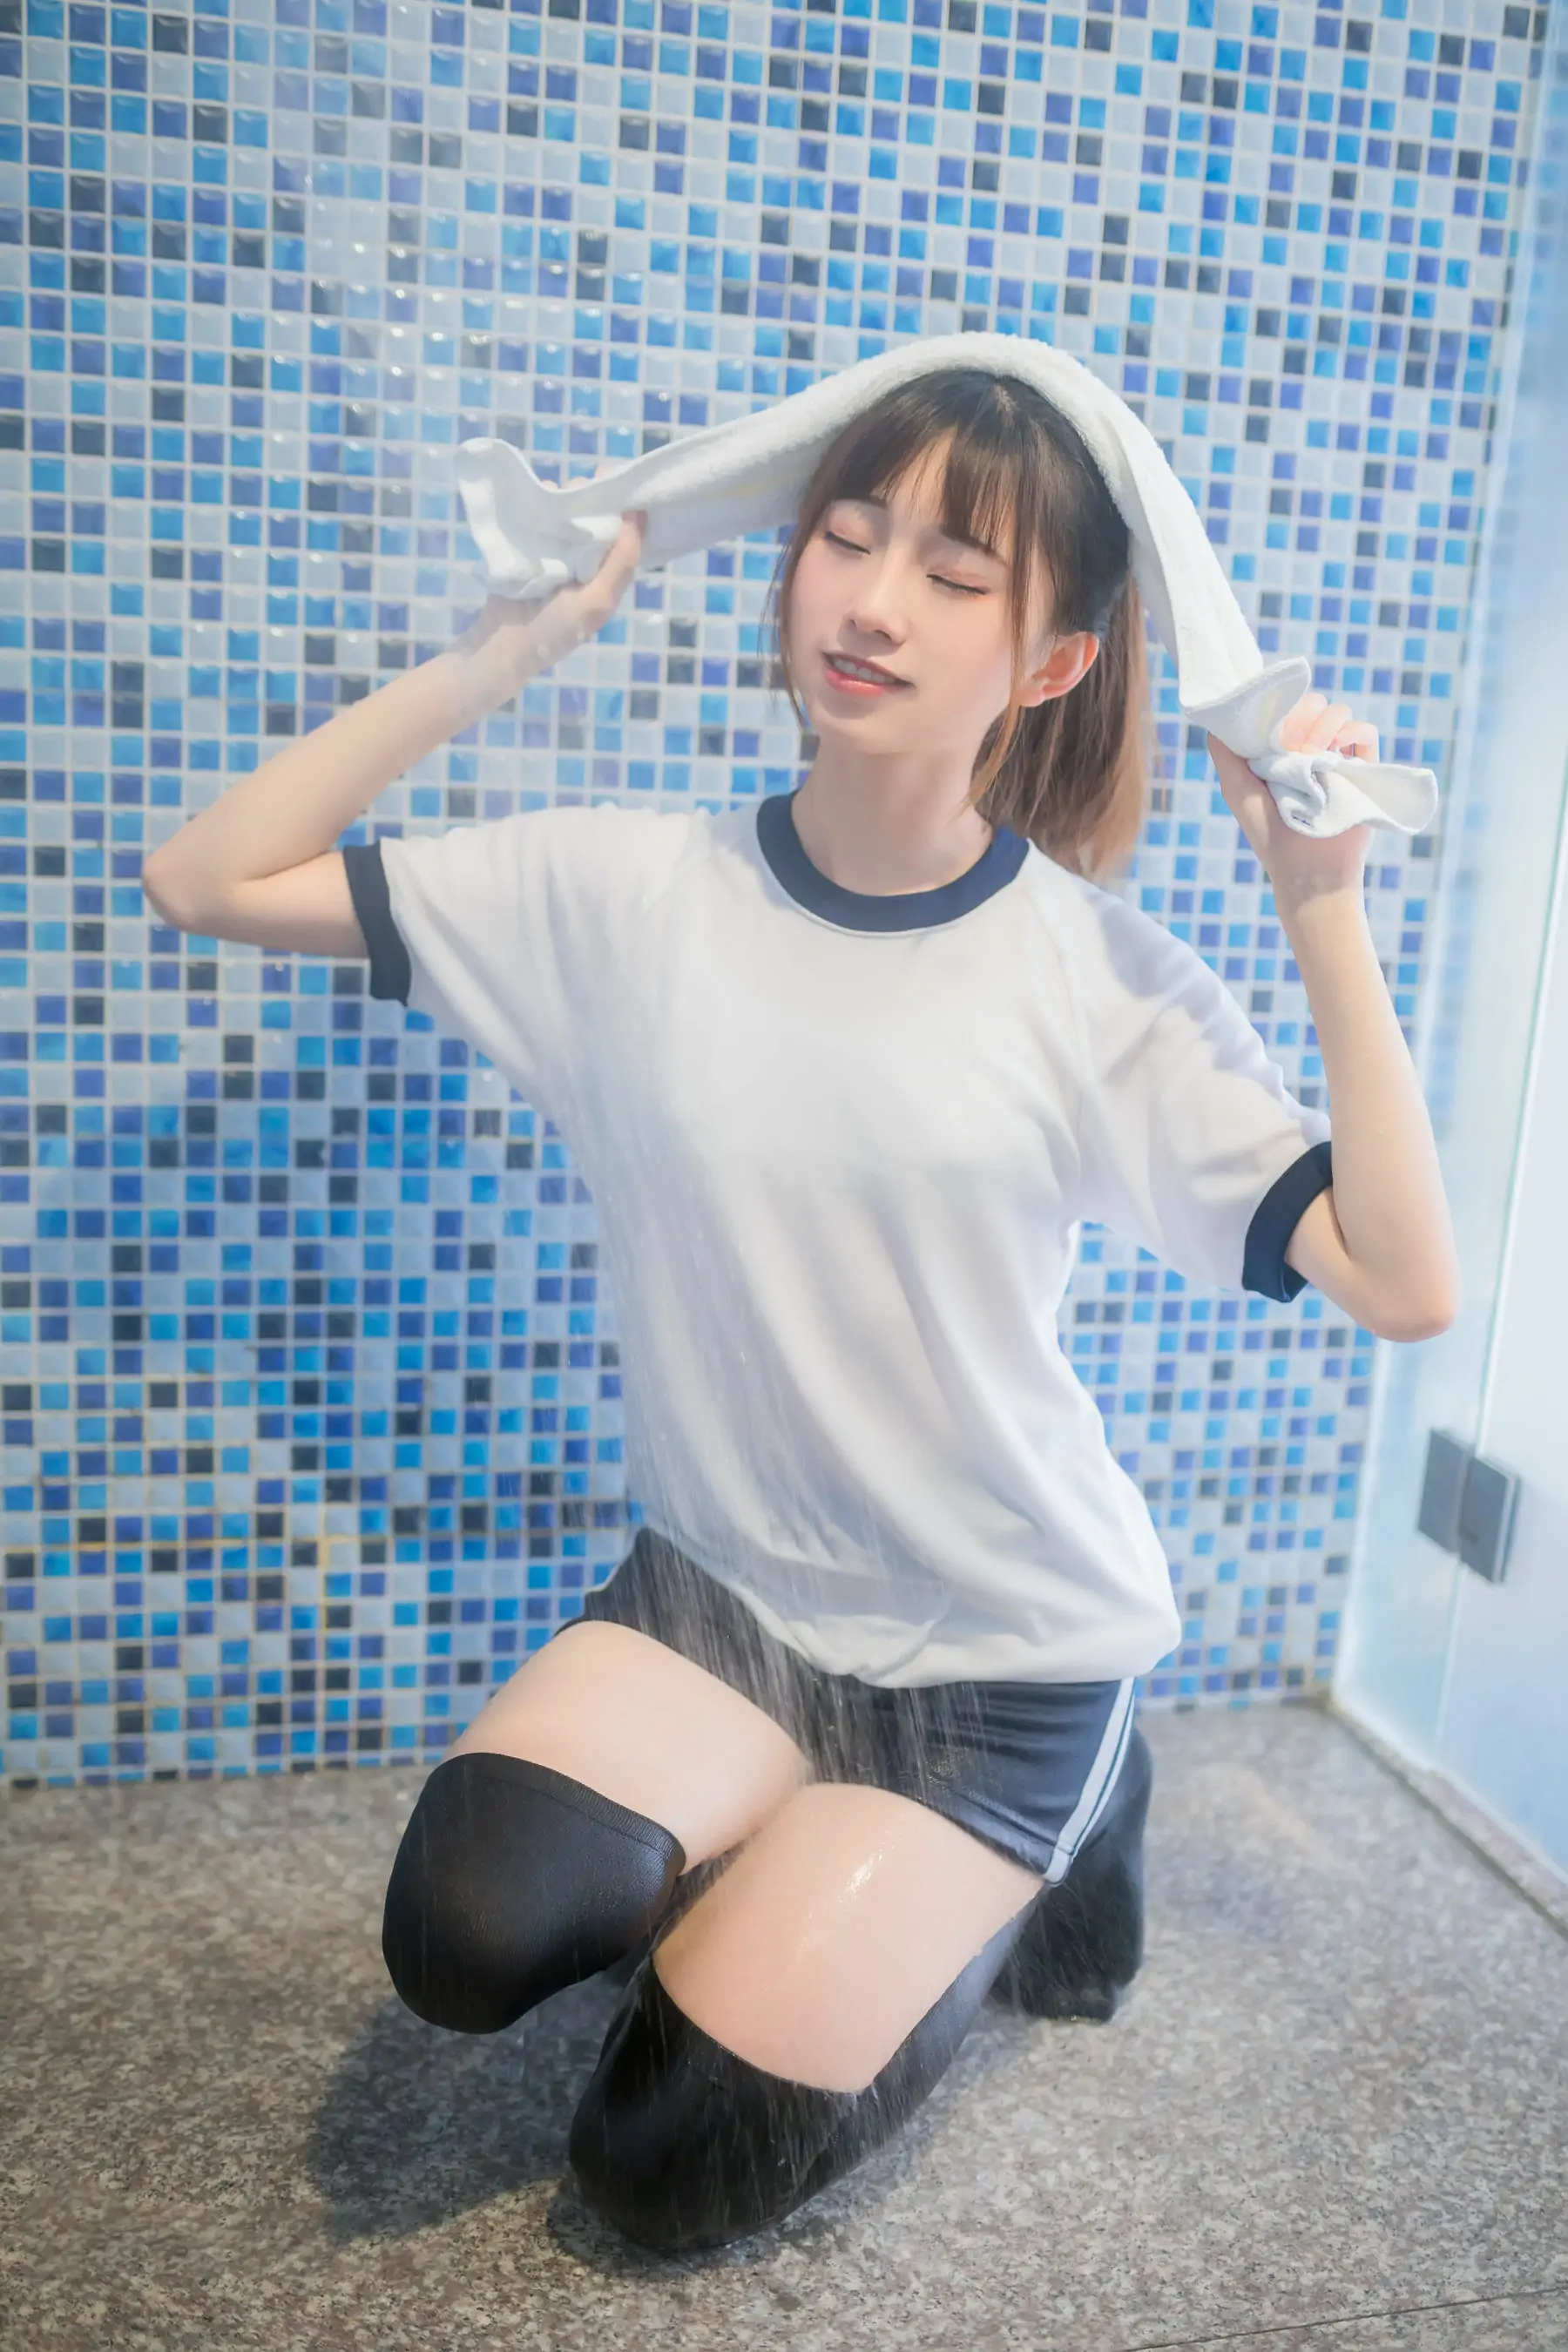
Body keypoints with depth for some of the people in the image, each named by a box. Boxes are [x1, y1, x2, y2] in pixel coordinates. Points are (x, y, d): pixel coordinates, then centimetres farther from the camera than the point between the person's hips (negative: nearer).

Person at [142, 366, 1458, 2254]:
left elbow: (1401, 1284, -18)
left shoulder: (1105, 974, -13)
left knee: (668, 2170, -4)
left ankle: (1001, 1874, 22)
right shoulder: (628, 890, -10)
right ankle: (816, 1874, 9)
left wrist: (1323, 910, -23)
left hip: (1007, 1647, -2)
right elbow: (211, 882, -9)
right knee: (469, 1935, -23)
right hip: (722, 1594, 2)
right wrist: (500, 655, -15)